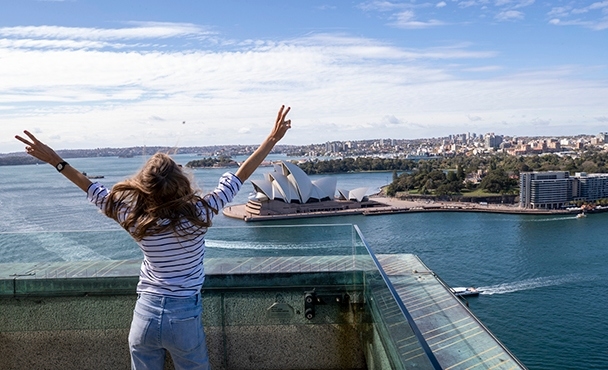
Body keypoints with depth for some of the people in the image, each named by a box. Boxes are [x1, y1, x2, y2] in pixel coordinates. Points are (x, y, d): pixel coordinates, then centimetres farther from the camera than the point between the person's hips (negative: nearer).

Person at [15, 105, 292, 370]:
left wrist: (55, 161, 13)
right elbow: (237, 179, -11)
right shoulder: (199, 214, -18)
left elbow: (96, 192, 2)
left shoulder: (134, 217, -12)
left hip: (145, 314, 2)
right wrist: (273, 139, -4)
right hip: (185, 317, -2)